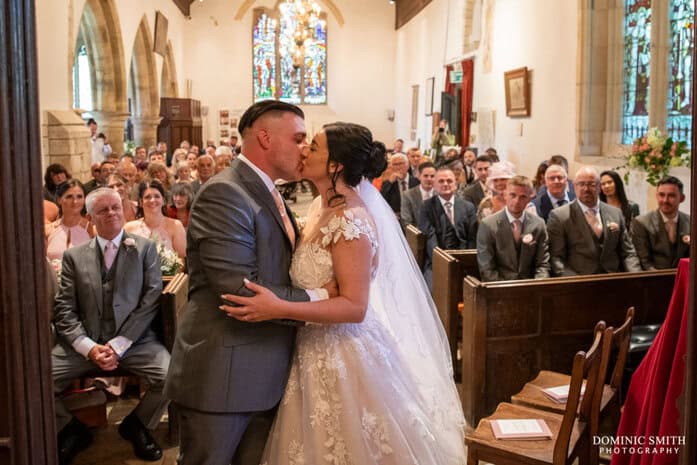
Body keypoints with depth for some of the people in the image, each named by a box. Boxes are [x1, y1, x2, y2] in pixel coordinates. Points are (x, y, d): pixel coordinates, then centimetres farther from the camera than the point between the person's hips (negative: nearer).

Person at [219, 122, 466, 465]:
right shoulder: (322, 206, 5)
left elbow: (355, 307, -25)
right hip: (319, 348, 9)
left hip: (344, 356, -9)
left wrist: (279, 309, -31)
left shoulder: (351, 221, -22)